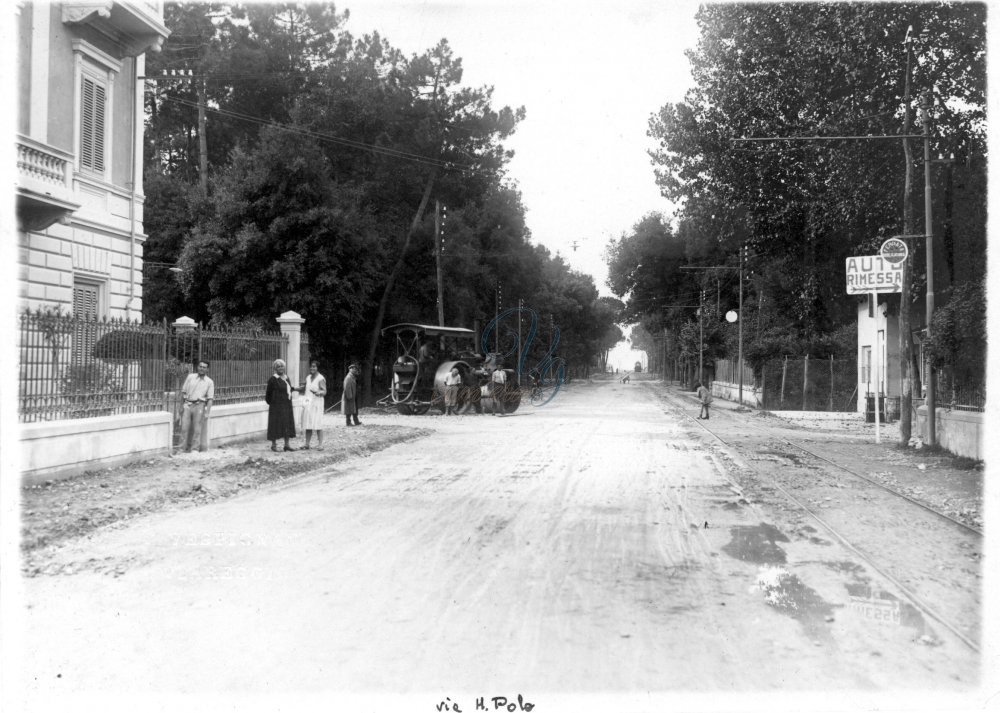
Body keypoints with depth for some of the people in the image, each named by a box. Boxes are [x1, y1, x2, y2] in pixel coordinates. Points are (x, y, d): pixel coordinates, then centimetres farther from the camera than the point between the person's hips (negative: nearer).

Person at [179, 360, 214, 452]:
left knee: (197, 430, -1)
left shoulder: (209, 382, 4)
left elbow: (210, 399, 1)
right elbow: (183, 392, 12)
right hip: (187, 404, 2)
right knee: (185, 427, -2)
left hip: (199, 406, -2)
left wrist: (207, 412, -7)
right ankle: (183, 447, 5)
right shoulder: (190, 377, 10)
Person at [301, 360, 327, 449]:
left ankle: (320, 444, -5)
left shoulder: (320, 378, -7)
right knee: (307, 425, 6)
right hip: (308, 403, 6)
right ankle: (307, 444, 11)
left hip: (317, 403, -6)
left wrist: (318, 393, -30)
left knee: (318, 425, -8)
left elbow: (324, 392, -12)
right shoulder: (308, 378, 13)